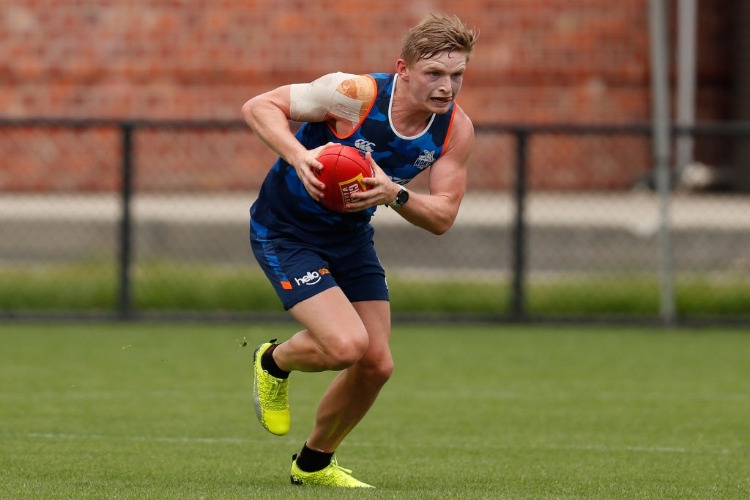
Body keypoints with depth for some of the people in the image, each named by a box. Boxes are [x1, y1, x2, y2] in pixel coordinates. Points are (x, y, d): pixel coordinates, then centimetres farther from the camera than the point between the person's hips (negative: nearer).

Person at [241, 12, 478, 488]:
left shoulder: (456, 129, -13)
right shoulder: (354, 95, -28)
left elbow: (443, 216, -13)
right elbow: (259, 106, -21)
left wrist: (394, 194, -33)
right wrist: (299, 155, -38)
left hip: (351, 236, 6)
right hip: (285, 230, -6)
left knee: (376, 364, 1)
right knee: (346, 346, -23)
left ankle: (314, 463, 26)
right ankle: (274, 361, 13)